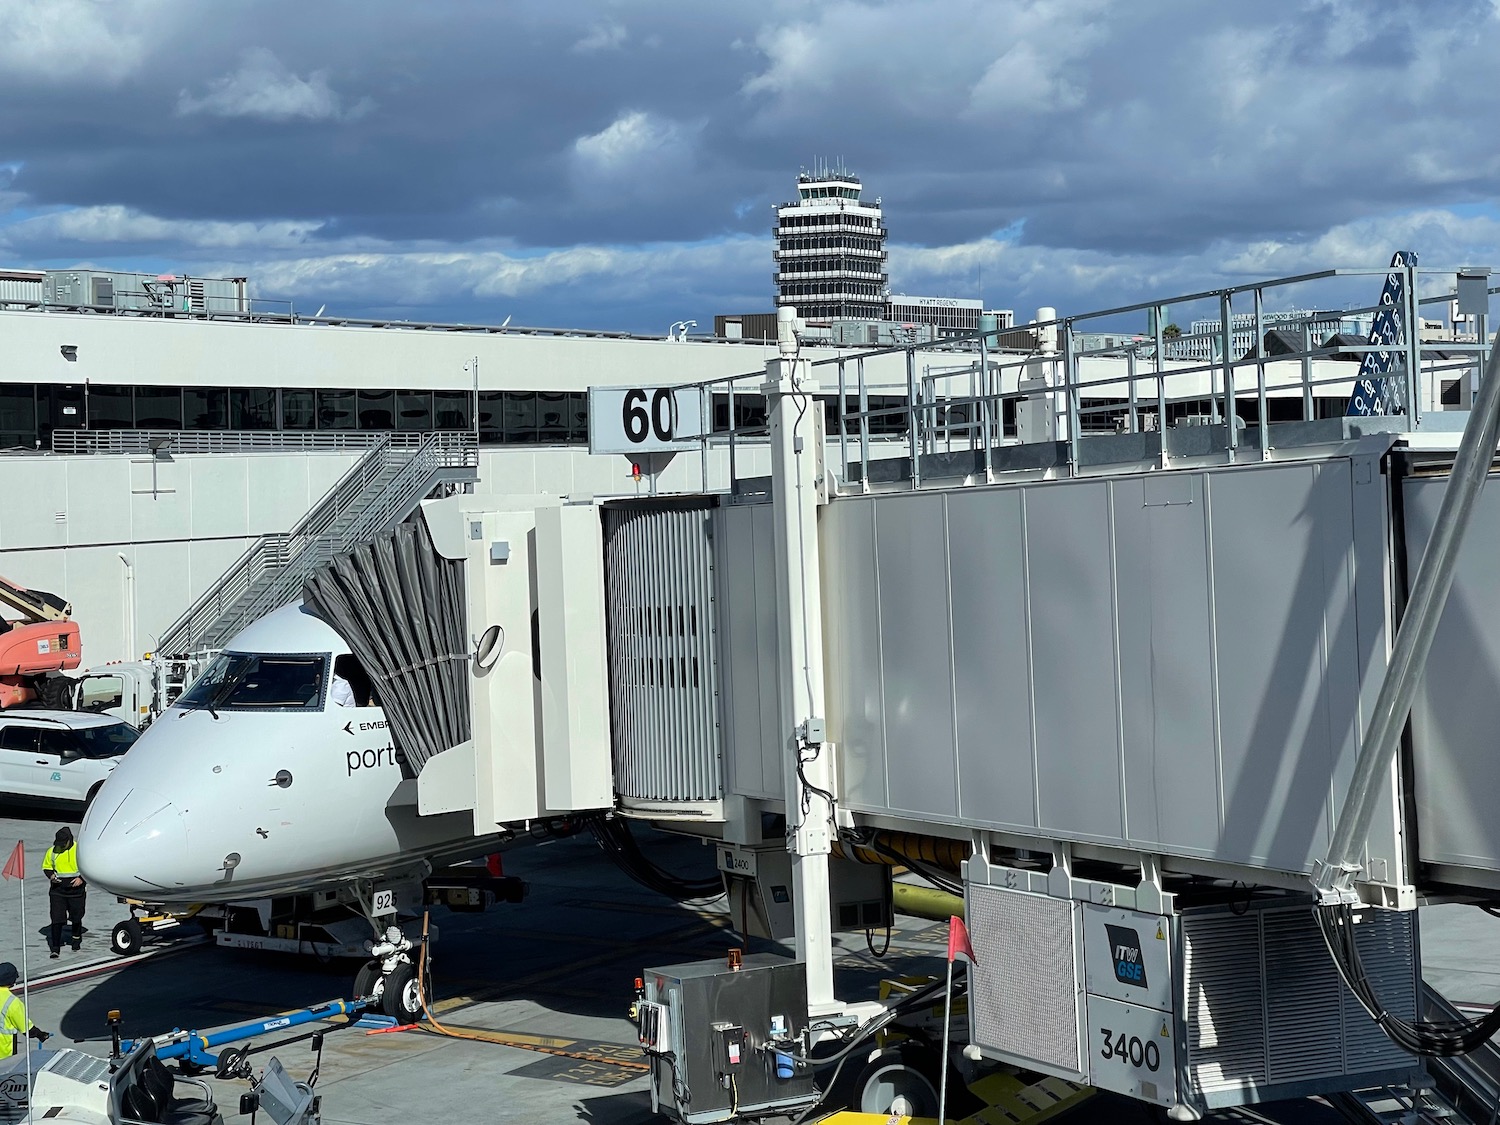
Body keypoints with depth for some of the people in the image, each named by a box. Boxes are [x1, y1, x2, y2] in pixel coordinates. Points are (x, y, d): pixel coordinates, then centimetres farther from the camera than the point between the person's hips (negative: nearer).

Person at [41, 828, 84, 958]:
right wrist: (51, 876, -9)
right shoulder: (52, 851, 2)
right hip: (57, 890, 1)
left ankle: (76, 938, 40)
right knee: (57, 919, -7)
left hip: (76, 889, -1)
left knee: (76, 917, 13)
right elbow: (46, 867, 13)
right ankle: (55, 948, -4)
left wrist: (81, 879, -15)